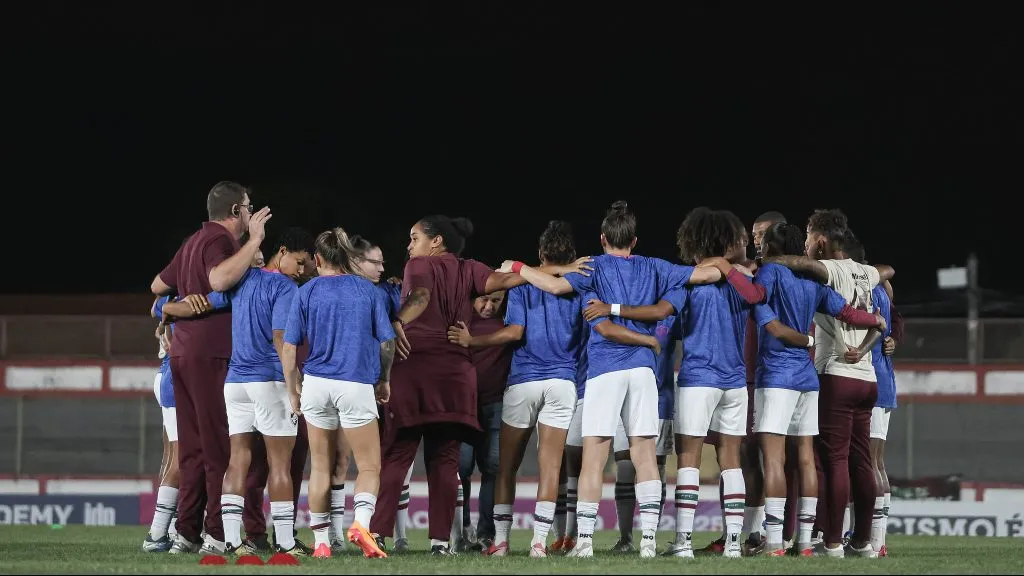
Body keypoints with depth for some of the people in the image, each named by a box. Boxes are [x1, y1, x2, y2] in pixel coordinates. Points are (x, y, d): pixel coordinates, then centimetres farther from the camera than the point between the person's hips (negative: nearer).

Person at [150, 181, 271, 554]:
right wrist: (254, 242, -24)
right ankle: (219, 535, -10)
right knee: (221, 447, -7)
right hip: (211, 355, -9)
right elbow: (219, 280, -30)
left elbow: (159, 285, 30)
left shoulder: (194, 241, 19)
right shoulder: (219, 240, -9)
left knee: (193, 448, 11)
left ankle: (187, 533, 10)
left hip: (183, 353, 9)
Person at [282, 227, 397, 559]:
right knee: (369, 467, 4)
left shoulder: (307, 293, 4)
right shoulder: (368, 291, 4)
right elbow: (386, 342, 6)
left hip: (316, 383, 2)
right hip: (357, 384, -1)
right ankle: (361, 522, -22)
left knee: (321, 467, 12)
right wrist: (384, 380, 23)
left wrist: (293, 392, 11)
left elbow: (289, 348, 0)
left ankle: (321, 541, 13)